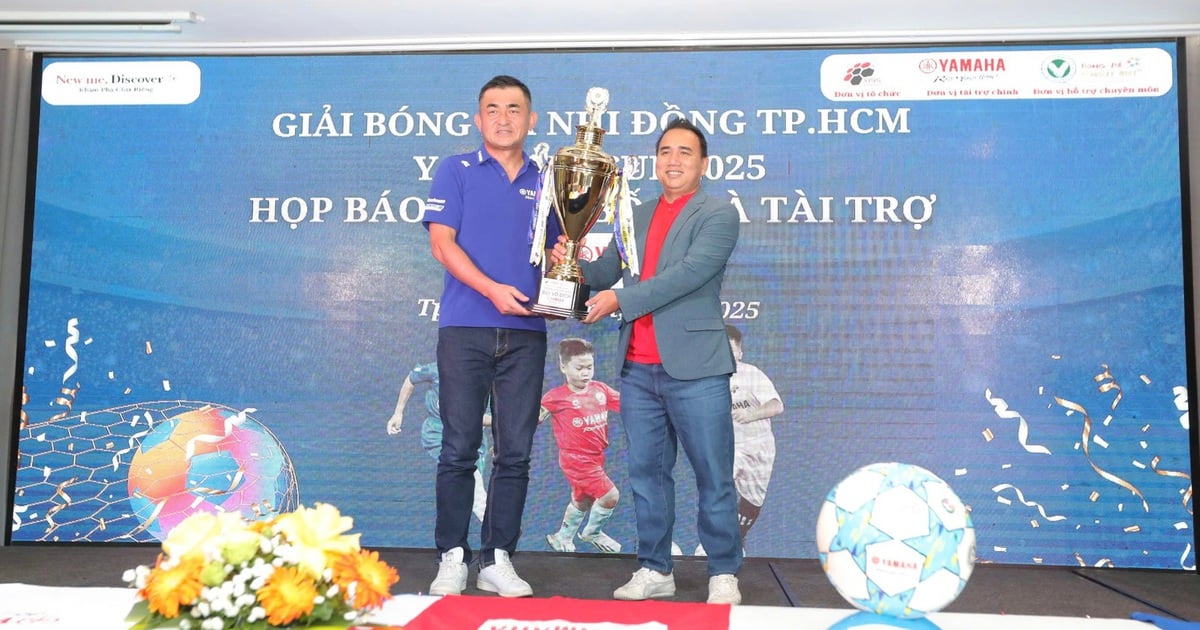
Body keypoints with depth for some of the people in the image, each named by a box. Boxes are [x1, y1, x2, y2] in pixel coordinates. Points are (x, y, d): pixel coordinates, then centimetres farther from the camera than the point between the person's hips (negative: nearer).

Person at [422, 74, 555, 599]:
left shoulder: (546, 182, 15)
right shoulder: (456, 171, 7)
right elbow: (442, 241, -4)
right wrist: (492, 289, -17)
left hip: (526, 333, 3)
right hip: (465, 328, -3)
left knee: (514, 452, 4)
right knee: (460, 448, 0)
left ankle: (497, 559, 14)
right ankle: (452, 557, 11)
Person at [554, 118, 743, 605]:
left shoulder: (719, 215, 0)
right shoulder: (635, 219, 18)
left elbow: (691, 272, -15)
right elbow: (602, 273, 13)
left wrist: (621, 299, -16)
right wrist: (572, 263, -9)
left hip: (695, 368, -5)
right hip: (638, 370, 6)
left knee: (713, 477, 2)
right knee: (646, 472, 11)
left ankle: (723, 574, 13)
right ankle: (655, 571, 22)